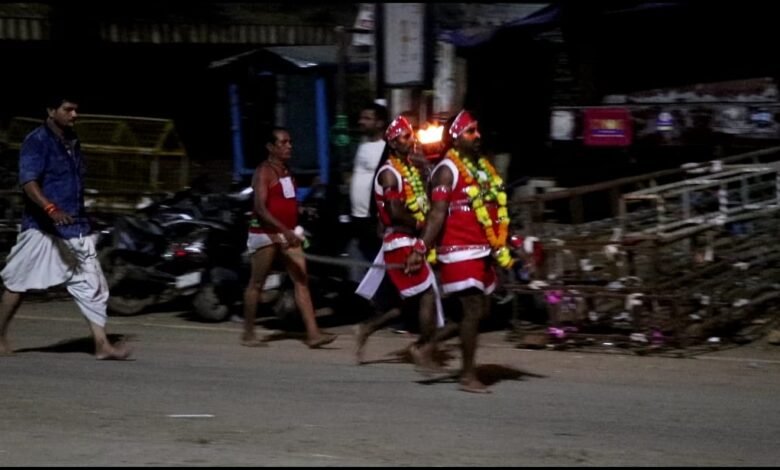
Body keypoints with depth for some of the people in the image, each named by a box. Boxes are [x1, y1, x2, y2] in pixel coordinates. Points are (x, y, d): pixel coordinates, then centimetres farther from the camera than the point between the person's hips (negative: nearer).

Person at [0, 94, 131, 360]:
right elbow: (29, 183, -24)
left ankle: (102, 345, -4)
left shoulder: (72, 142, 13)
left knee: (91, 285, -2)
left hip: (75, 228, 7)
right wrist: (51, 210, -39)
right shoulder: (36, 142, -12)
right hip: (42, 228, -7)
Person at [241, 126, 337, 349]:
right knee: (257, 283, 3)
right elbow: (260, 208, -23)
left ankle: (313, 333, -8)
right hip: (265, 232, -7)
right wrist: (285, 230, -31)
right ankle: (248, 334, 14)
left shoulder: (287, 171, 13)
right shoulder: (264, 172, -13)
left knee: (301, 280, -3)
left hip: (287, 233, 7)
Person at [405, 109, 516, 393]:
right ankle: (468, 376, -1)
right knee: (473, 310, -9)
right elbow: (437, 214, -18)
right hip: (460, 253, -9)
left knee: (481, 311, 12)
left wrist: (505, 244, 21)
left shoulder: (484, 168, 15)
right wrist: (422, 248, -27)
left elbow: (496, 212, 22)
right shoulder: (448, 170, -11)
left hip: (482, 252, 9)